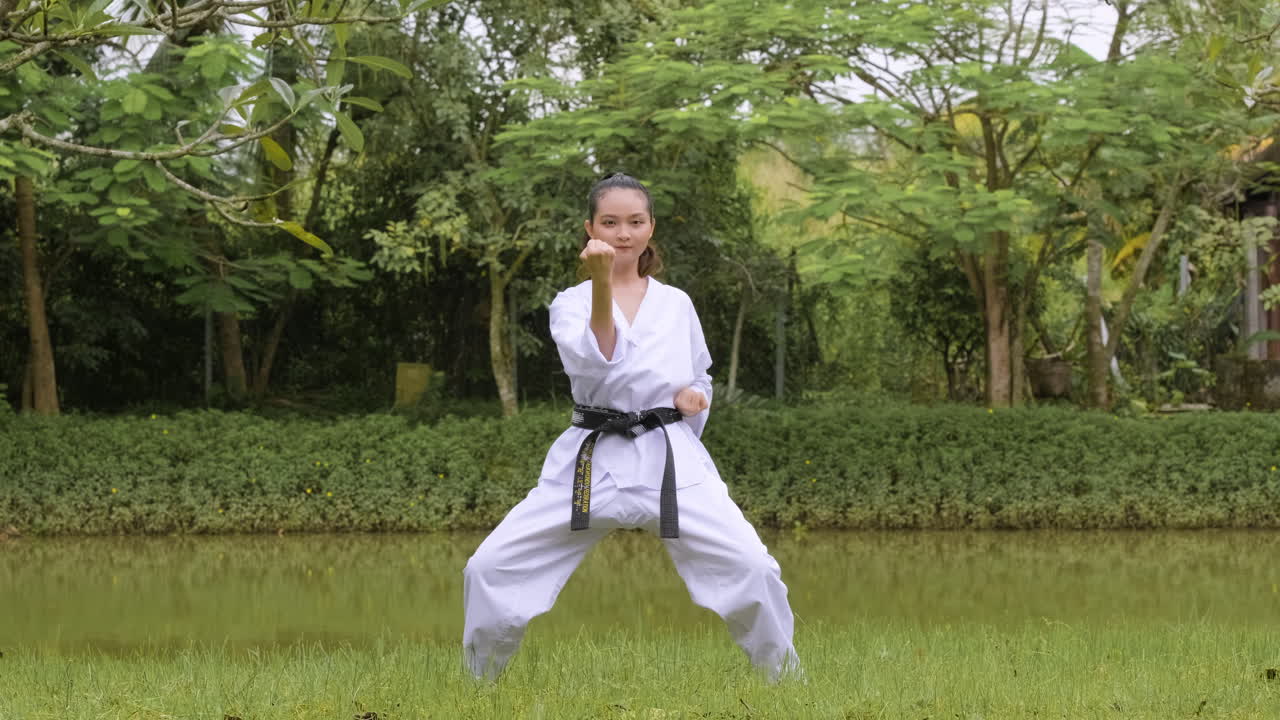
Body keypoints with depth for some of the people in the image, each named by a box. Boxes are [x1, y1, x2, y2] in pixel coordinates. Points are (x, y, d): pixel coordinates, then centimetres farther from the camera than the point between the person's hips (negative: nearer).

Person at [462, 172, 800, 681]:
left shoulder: (676, 304, 9)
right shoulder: (571, 303, 3)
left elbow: (699, 377, 23)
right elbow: (594, 363, -18)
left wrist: (691, 396, -2)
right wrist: (602, 285, -31)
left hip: (670, 459, 1)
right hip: (591, 462, 0)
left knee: (751, 568, -16)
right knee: (492, 568, -8)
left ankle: (786, 679, 7)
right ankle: (477, 689, 15)